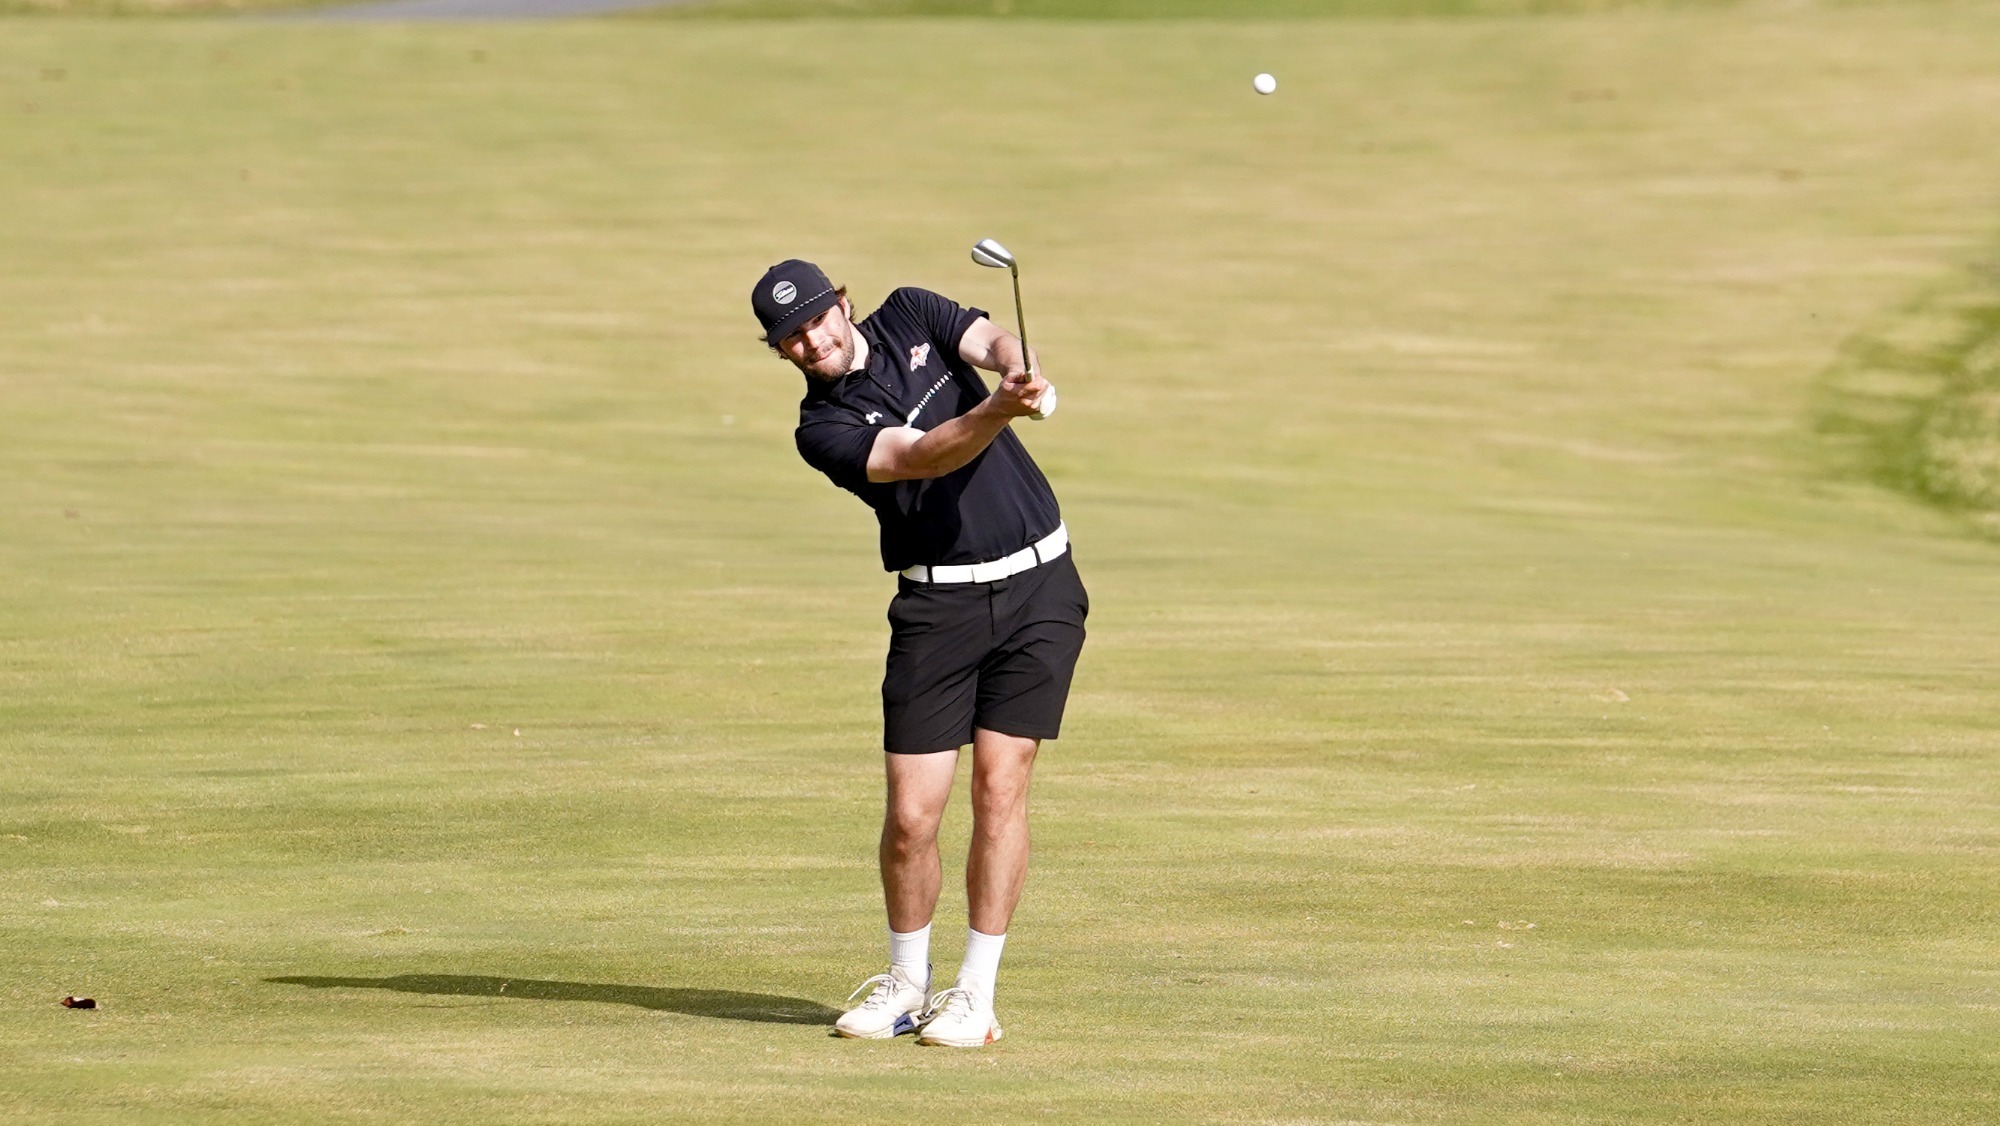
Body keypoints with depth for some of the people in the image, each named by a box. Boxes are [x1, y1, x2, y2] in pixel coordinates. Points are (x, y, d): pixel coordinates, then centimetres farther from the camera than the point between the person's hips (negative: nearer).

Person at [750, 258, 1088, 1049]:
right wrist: (996, 411, -42)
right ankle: (906, 984, 18)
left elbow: (991, 341, -12)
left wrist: (1018, 370, -37)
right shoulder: (824, 429, -7)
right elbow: (920, 456, -23)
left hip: (1037, 582, 1)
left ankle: (976, 995, 0)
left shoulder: (910, 317, 5)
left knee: (999, 786, -6)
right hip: (939, 602, -1)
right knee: (910, 814, -5)